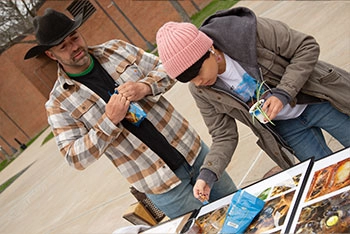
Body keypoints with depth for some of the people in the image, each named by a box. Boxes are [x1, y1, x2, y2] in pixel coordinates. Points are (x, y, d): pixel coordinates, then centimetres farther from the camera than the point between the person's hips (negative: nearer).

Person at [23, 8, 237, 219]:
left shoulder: (116, 49, 1)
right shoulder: (59, 103, -9)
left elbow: (166, 68, 5)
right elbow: (76, 158, -14)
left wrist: (145, 86, -17)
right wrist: (109, 121, -26)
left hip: (192, 149, 4)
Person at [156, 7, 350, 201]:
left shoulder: (249, 31, -30)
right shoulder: (201, 90, -15)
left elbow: (307, 47, -21)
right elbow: (224, 137, -7)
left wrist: (283, 93, -30)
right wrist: (207, 174, -24)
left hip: (318, 103, -3)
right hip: (284, 126, 3)